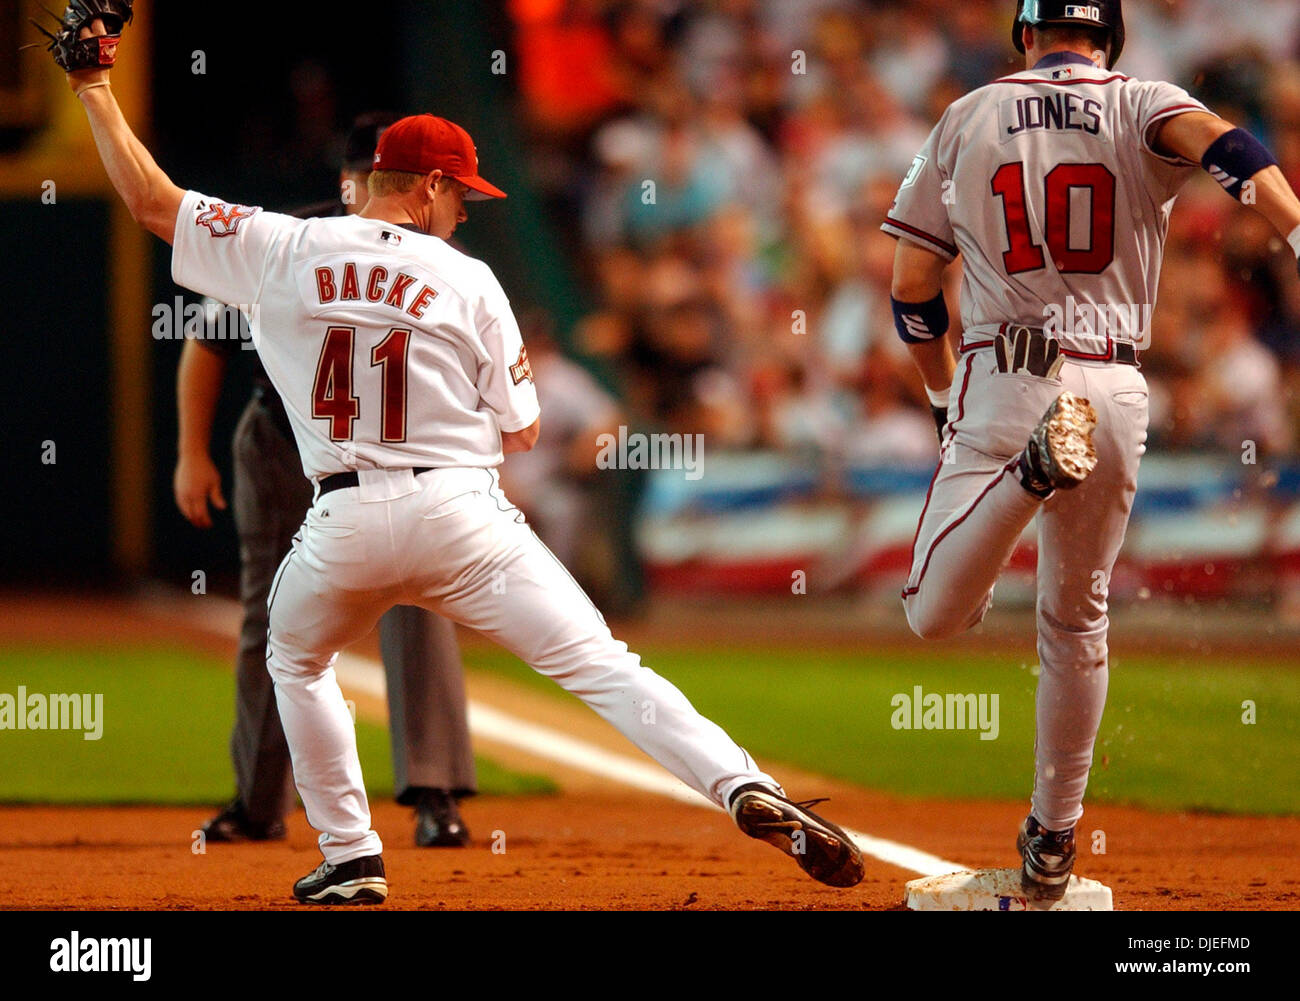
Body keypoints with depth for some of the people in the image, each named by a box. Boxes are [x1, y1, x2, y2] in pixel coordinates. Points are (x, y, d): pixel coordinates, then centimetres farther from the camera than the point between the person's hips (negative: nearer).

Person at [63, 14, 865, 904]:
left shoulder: (279, 251, 4)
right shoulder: (468, 281, 2)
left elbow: (150, 200, 10)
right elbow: (521, 433, 4)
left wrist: (93, 85, 20)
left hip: (344, 523, 2)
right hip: (462, 514, -2)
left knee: (296, 662, 31)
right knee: (604, 666, -6)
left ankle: (352, 861, 23)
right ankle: (748, 790, -23)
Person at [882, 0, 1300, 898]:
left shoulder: (968, 119, 9)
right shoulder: (1139, 104, 5)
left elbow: (911, 288, 9)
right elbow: (1219, 142, -19)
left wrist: (945, 396, 24)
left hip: (1001, 380, -1)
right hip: (1114, 391, 1)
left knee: (935, 615, -4)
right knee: (1078, 620, 18)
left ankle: (1033, 469, -31)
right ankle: (1053, 840, 19)